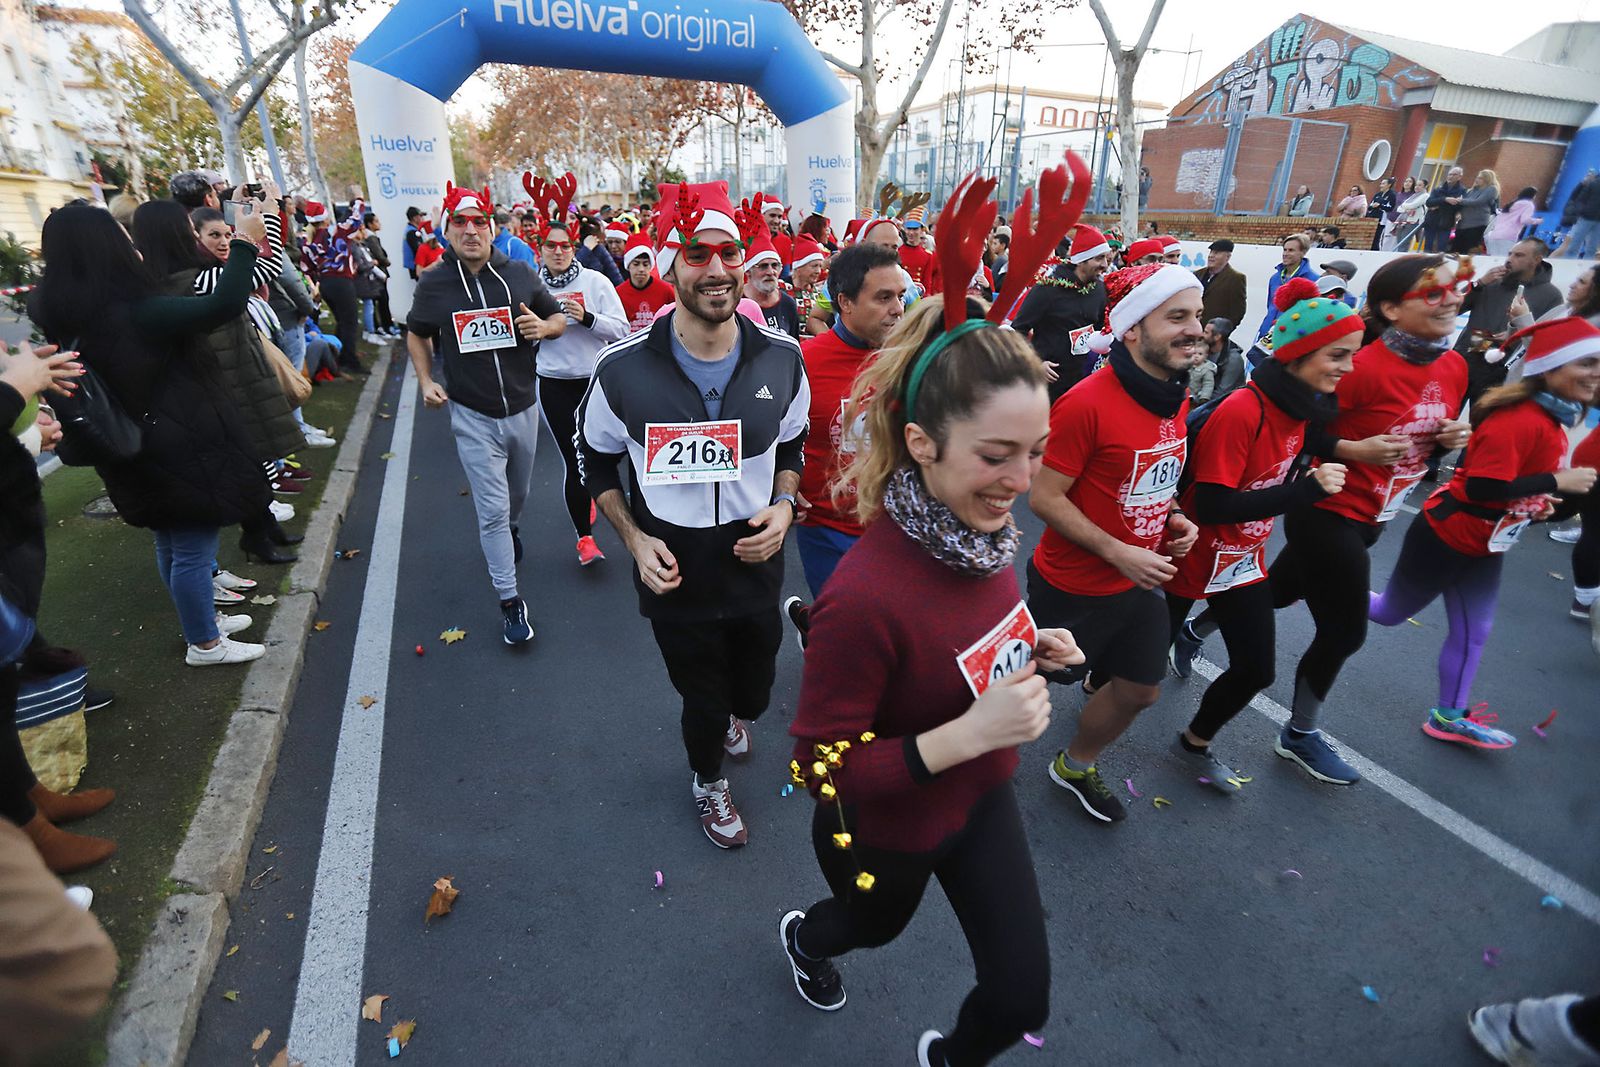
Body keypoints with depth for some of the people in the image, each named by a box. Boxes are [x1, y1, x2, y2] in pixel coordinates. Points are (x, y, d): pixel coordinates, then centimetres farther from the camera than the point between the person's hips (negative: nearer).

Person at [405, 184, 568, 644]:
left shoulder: (521, 274, -2)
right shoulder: (433, 283, -2)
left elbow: (559, 318, 9)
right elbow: (417, 334, 14)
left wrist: (544, 326, -15)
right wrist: (425, 381, -1)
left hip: (522, 408, 2)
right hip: (473, 416, -2)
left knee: (517, 495, 22)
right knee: (493, 509, -4)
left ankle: (507, 531, 57)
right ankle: (510, 601, 5)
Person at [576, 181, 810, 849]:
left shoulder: (781, 359, -10)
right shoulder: (623, 369, -15)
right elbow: (596, 461, 1)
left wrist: (783, 506, -12)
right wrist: (635, 539, -11)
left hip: (755, 562, 2)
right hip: (674, 574, -2)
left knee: (753, 693, 23)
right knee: (703, 701, 18)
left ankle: (733, 718, 64)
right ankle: (709, 784, 53)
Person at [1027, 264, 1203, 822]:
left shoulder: (1176, 393, 2)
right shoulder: (1086, 404, -26)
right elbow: (1043, 497, -23)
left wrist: (1173, 518, -1)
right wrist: (1118, 554, -24)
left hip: (1138, 583, 8)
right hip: (1072, 587, -8)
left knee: (1139, 691, 21)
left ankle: (1075, 766, 46)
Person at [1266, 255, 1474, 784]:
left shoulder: (1454, 366, 3)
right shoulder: (1366, 367, -22)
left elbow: (1426, 435, 17)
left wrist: (1450, 438, -4)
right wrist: (1353, 450, -29)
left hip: (1370, 517, 8)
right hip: (1327, 515, -8)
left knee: (1273, 594, 21)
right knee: (1344, 632, 1)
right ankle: (1300, 736, 23)